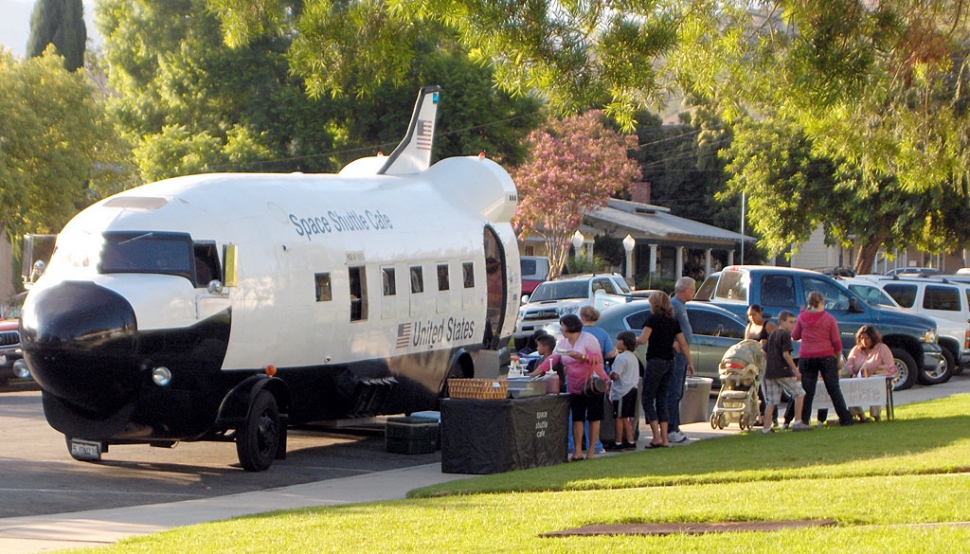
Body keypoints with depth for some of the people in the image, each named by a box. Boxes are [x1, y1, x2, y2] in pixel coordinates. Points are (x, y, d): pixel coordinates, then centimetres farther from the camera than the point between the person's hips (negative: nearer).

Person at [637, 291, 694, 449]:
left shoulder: (652, 319, -8)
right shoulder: (673, 322, 11)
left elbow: (643, 339, -19)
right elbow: (683, 344, 11)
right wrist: (690, 362, 18)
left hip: (655, 362, -7)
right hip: (670, 363, 7)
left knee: (647, 399, -1)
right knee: (661, 399, 12)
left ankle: (657, 437, -11)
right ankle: (664, 438, 6)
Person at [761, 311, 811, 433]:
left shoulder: (772, 335, 15)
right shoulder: (785, 335, -8)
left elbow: (765, 353, 18)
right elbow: (786, 355, -16)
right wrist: (796, 370, -13)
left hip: (770, 372, 7)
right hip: (783, 372, -7)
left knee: (771, 401, 7)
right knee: (799, 393, 4)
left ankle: (766, 428, 2)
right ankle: (798, 423, 0)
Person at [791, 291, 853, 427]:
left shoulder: (802, 317, 0)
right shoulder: (829, 318, -3)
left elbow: (795, 336, 10)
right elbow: (836, 341, -3)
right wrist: (839, 358, 8)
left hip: (806, 358, 1)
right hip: (827, 357, -1)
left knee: (807, 392, 3)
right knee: (834, 390, 4)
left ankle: (803, 420, -3)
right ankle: (845, 419, 6)